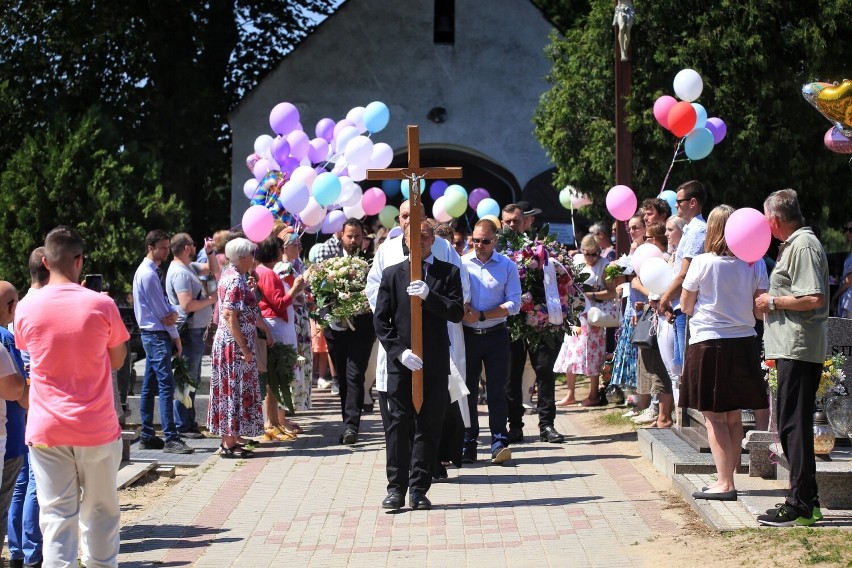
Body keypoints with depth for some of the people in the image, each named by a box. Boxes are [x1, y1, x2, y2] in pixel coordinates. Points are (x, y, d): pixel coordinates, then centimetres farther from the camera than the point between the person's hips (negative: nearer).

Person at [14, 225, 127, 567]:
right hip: (96, 427, -1)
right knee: (99, 510, 13)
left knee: (57, 513, 3)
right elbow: (117, 361, 2)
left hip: (46, 429, 1)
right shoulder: (101, 305, -9)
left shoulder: (26, 308, -4)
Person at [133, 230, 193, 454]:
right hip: (157, 335, -10)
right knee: (166, 385, -14)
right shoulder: (148, 274, -15)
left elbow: (164, 305, 12)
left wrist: (173, 313, -11)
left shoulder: (151, 271, 15)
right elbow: (160, 311, -15)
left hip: (152, 335, 10)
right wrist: (175, 336, -6)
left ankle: (147, 436, 16)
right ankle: (170, 439, -18)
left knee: (150, 386, 11)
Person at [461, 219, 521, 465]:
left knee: (497, 389, -4)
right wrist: (462, 309, -17)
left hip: (495, 334, -1)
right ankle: (468, 444, 10)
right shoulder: (462, 263, 3)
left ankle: (499, 442, -2)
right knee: (467, 389, 5)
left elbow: (514, 304, -5)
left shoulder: (508, 267, 1)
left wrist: (482, 315, -13)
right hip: (467, 334, 1)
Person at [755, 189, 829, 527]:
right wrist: (770, 299, 13)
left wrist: (773, 301, -14)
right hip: (792, 348, 11)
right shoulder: (793, 244, 18)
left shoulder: (803, 246, -14)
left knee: (793, 425, -8)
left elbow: (815, 299, -23)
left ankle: (800, 505, -5)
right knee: (793, 424, 14)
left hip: (799, 348, -11)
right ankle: (807, 500, 19)